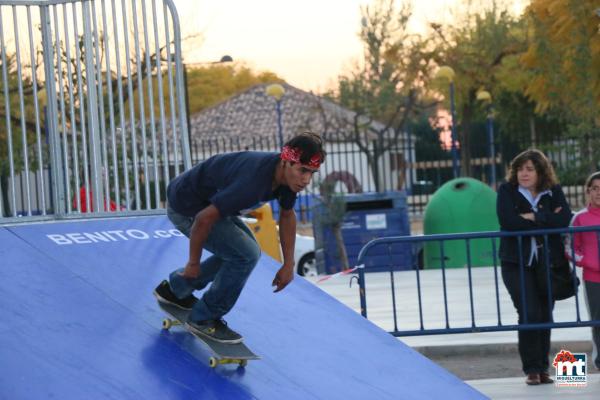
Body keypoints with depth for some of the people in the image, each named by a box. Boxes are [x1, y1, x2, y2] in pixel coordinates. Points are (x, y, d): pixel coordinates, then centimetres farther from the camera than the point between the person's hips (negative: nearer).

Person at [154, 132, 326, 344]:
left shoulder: (288, 174, -10)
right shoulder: (253, 182, -38)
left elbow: (287, 215, 10)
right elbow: (204, 218, -32)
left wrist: (288, 264, 10)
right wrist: (193, 262, -17)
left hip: (209, 201, 9)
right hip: (186, 208, -9)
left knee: (244, 251, 19)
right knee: (246, 254, -16)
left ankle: (175, 288, 32)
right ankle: (204, 319, -1)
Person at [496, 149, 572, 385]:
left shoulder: (553, 192, 4)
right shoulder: (507, 191, -2)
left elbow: (564, 220, -11)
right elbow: (507, 221, -18)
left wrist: (533, 217, -18)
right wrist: (547, 220, -13)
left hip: (548, 261, 2)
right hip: (517, 262, -2)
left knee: (545, 315, 5)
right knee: (529, 314, -10)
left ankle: (542, 369, 13)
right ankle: (532, 370, -3)